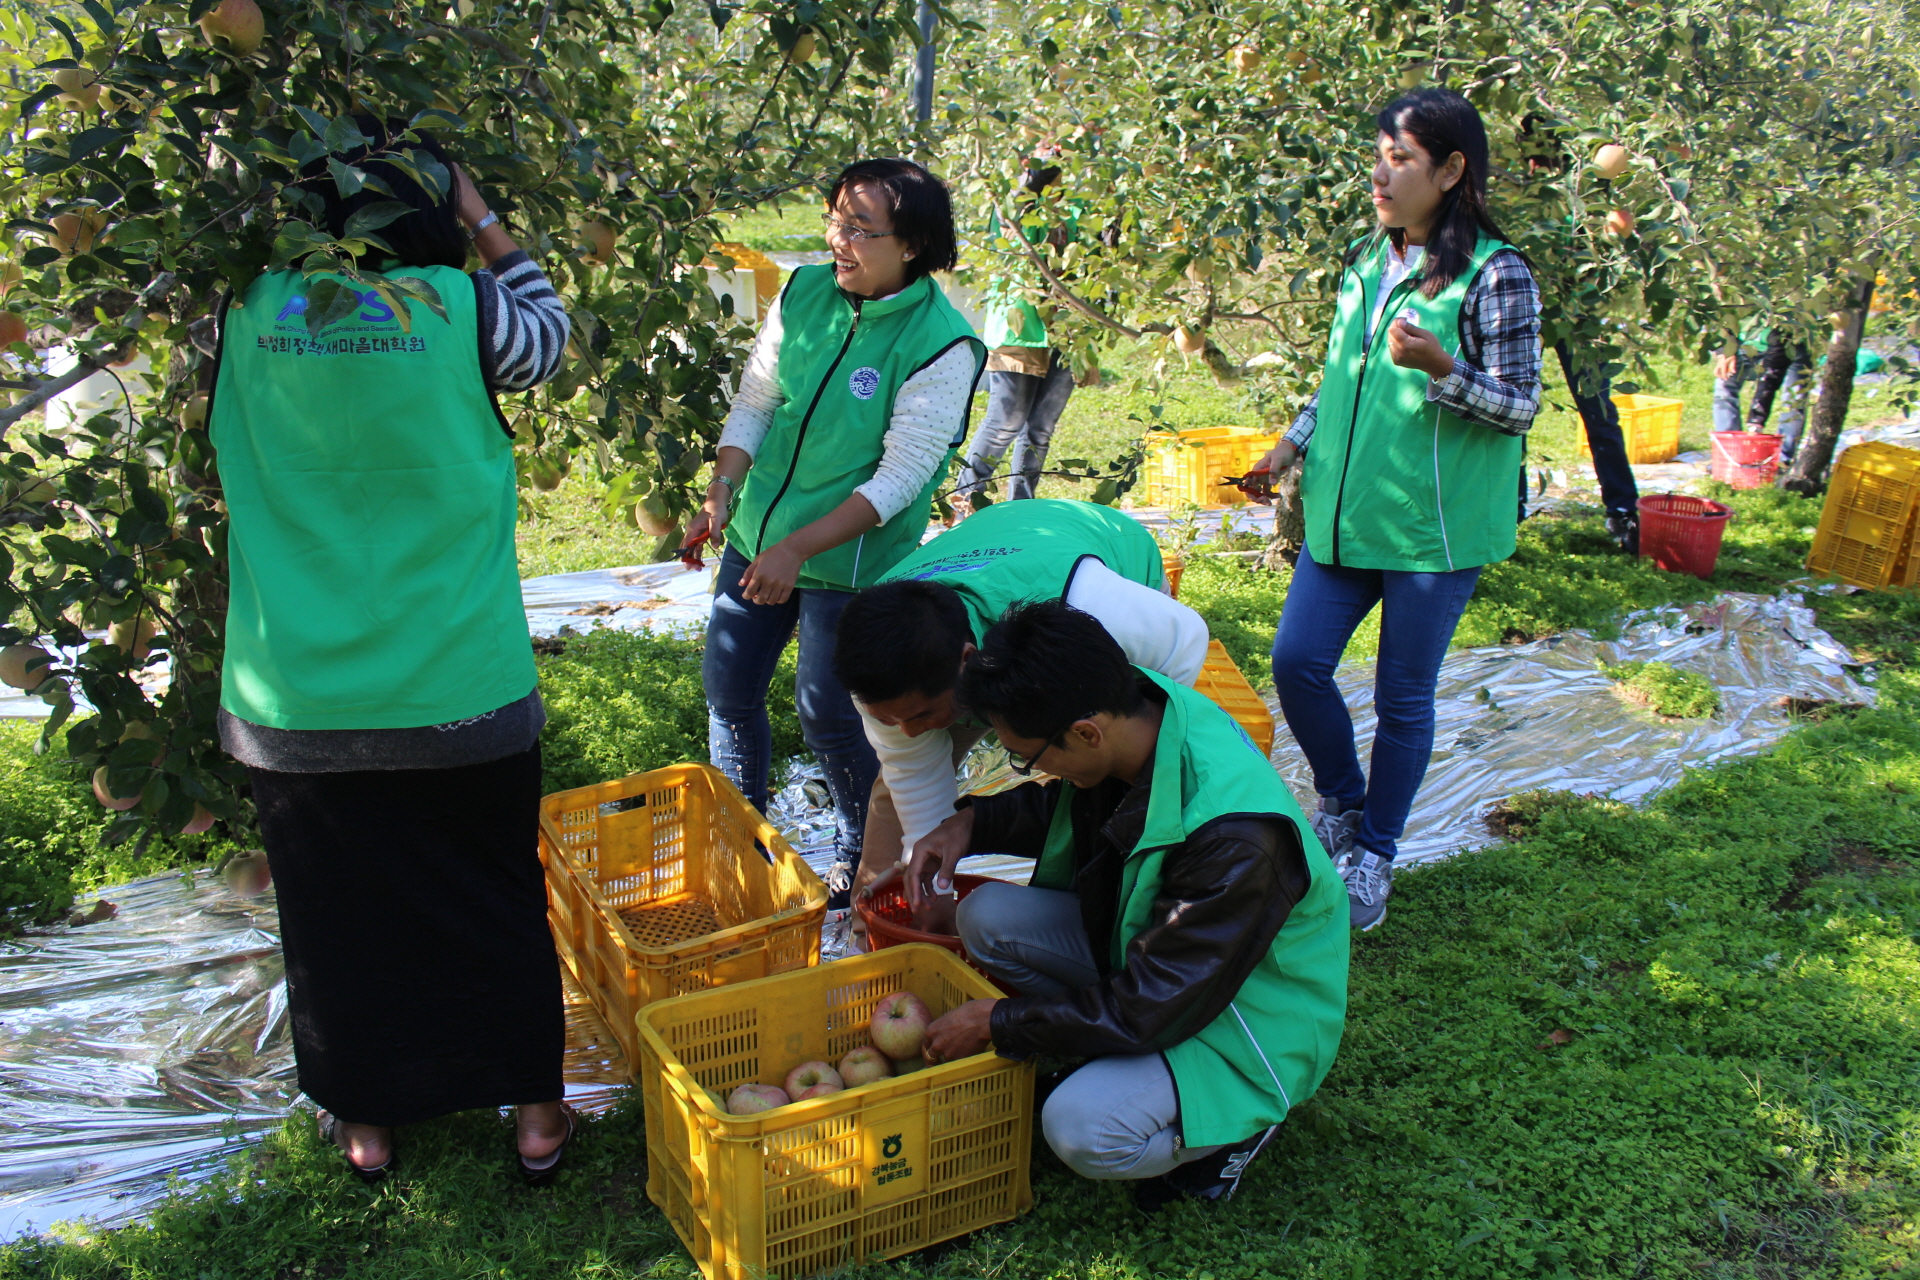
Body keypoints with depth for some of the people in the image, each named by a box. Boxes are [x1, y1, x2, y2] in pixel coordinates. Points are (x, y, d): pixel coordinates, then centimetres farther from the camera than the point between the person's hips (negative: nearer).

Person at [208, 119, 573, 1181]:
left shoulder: (248, 310, -5)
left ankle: (365, 1123, 35)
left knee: (337, 914, 18)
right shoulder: (460, 306, -10)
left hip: (296, 700, 1)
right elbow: (548, 332, 12)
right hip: (459, 689, -1)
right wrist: (479, 218, 15)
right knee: (497, 902, 16)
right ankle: (534, 1113, 29)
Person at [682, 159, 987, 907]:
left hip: (852, 561, -6)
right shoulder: (804, 292, -2)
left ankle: (864, 858, 30)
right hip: (756, 537, 6)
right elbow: (753, 403, 5)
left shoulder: (941, 345, -19)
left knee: (827, 716, 3)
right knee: (727, 691, 14)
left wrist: (797, 550, -25)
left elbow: (901, 478, -20)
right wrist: (721, 496, -8)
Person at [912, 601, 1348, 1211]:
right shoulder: (1135, 709, -15)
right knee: (987, 916, -9)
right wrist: (971, 824, -9)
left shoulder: (1236, 839, -38)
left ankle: (1236, 1123, 0)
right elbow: (1063, 806, 9)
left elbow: (1151, 1008, -29)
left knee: (1082, 1129, -29)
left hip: (1251, 1012, -8)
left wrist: (996, 1021, -21)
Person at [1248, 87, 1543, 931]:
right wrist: (1294, 444, 12)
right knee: (1296, 660, 3)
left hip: (1434, 526, -6)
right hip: (1344, 513, 6)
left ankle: (1374, 852, 25)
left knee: (1403, 698, 5)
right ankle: (1344, 805, 29)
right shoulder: (1366, 262, 10)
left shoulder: (1494, 275, -10)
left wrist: (1440, 369, -27)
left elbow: (1519, 409, -10)